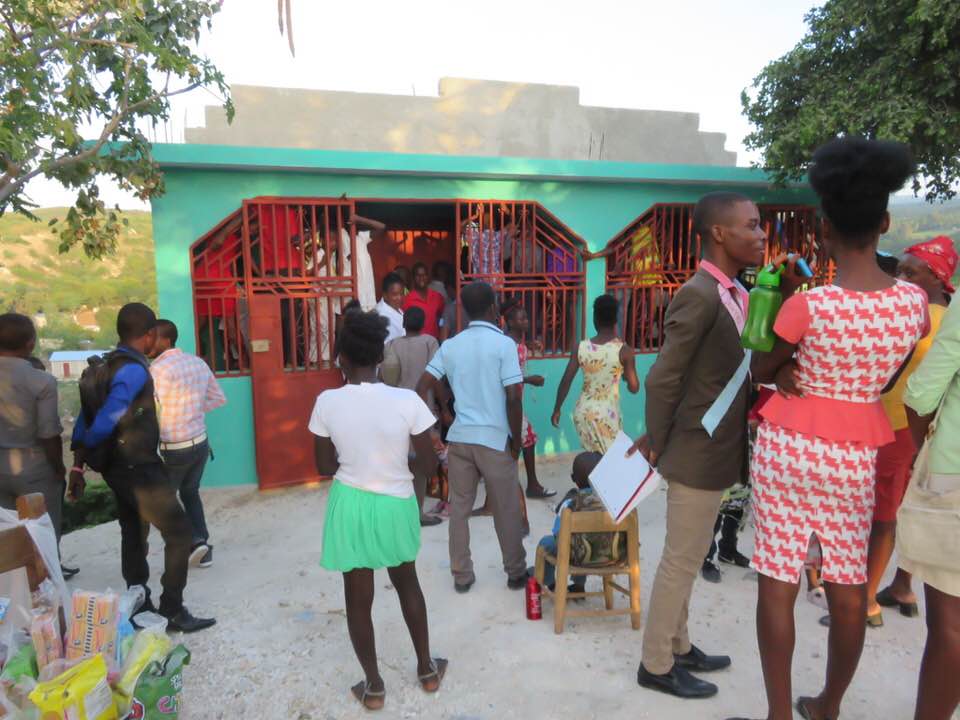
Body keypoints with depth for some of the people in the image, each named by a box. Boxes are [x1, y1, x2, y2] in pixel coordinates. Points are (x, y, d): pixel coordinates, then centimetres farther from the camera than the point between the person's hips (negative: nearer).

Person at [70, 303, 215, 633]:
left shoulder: (106, 365, 7)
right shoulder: (134, 370, -22)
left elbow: (86, 417, 8)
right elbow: (104, 422, -23)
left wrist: (78, 464, 11)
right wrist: (86, 453, -4)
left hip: (120, 467, 10)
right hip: (139, 469, -10)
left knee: (133, 535, 19)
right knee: (179, 532, -2)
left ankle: (138, 604, 32)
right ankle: (173, 611, 5)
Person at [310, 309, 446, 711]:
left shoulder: (327, 403, -13)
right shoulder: (407, 401, -17)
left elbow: (325, 468, -2)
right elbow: (428, 467, -10)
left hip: (350, 505, 0)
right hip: (395, 506, 0)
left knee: (358, 598, 18)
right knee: (407, 584, 25)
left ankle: (373, 686, 33)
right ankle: (427, 669, 40)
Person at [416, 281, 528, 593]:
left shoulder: (450, 345, 4)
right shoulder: (504, 344, -10)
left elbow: (422, 387, 1)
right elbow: (513, 398, -14)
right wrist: (516, 440, -4)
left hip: (459, 437, 4)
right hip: (494, 438, -4)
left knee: (459, 508, 14)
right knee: (507, 510, 12)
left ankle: (461, 576, 24)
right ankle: (516, 573, 27)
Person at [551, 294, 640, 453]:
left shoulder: (581, 347, -4)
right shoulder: (623, 349, -12)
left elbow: (565, 381, -2)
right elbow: (634, 388, -8)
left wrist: (557, 409, 9)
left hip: (582, 411, 4)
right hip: (606, 414, -3)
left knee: (592, 456, 20)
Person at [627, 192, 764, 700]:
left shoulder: (737, 295, 9)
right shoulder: (699, 296, -21)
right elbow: (662, 379, -20)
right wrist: (657, 445, -9)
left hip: (717, 452, 9)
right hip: (697, 453, -9)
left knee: (688, 558, 20)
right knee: (681, 561, 5)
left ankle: (678, 647, 38)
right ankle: (657, 665, 24)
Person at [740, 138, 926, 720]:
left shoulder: (810, 304, -16)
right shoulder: (914, 301, -3)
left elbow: (761, 370, -1)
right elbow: (885, 380, 8)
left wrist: (785, 296, 4)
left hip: (789, 445, -4)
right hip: (855, 455, 4)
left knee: (779, 582, 7)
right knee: (849, 585, 16)